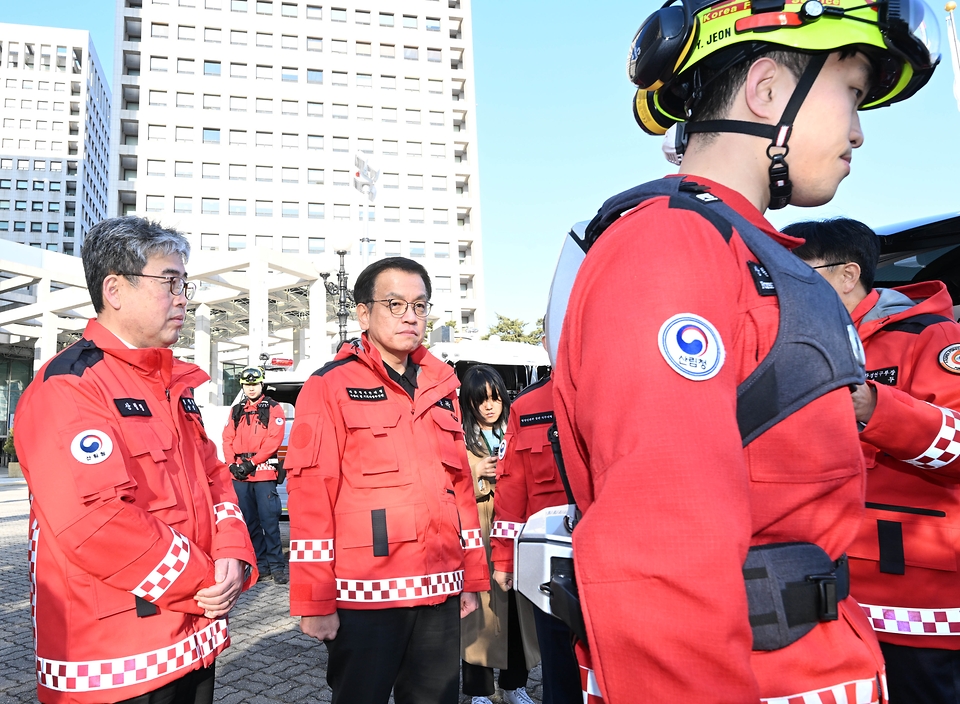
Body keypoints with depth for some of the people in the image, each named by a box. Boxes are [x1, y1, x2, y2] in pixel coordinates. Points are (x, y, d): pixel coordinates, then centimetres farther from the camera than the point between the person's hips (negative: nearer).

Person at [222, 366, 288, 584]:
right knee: (249, 522, 8)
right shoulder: (236, 410, 18)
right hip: (239, 475, 5)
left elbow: (274, 439, -8)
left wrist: (251, 463, -12)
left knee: (269, 520, -8)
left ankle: (276, 565, -3)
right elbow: (227, 439, 12)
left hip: (264, 473, -5)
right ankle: (259, 564, 16)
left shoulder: (273, 408, 2)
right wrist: (232, 464, -4)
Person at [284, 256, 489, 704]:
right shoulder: (331, 386, -6)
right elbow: (311, 495, -9)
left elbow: (461, 485, 13)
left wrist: (472, 578, 12)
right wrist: (316, 602, -10)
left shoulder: (440, 387, 11)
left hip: (440, 593, 5)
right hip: (366, 597, -5)